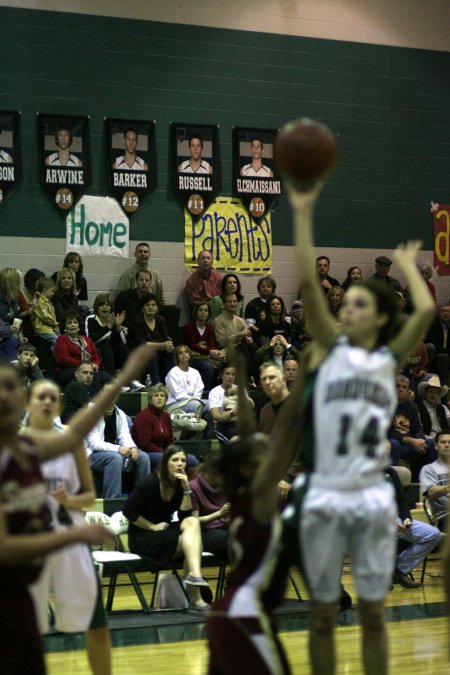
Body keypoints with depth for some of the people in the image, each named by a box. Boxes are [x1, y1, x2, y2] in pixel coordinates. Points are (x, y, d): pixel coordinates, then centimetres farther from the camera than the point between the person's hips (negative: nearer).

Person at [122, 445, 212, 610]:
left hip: (166, 533, 6)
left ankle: (194, 574, -36)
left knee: (193, 522, -24)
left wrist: (186, 489, -14)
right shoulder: (150, 483, -12)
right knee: (189, 543, -25)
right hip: (142, 538, -6)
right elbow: (128, 510, -14)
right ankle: (195, 599, -30)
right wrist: (152, 526, -14)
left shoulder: (179, 484, 5)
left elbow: (185, 516, -4)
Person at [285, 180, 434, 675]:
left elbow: (425, 310, -6)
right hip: (324, 498, -1)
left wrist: (407, 266, 10)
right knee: (322, 615, 7)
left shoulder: (389, 360, 7)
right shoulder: (329, 349, 3)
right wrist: (302, 214, -11)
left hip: (372, 499, 1)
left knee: (373, 614, 10)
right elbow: (308, 282, -8)